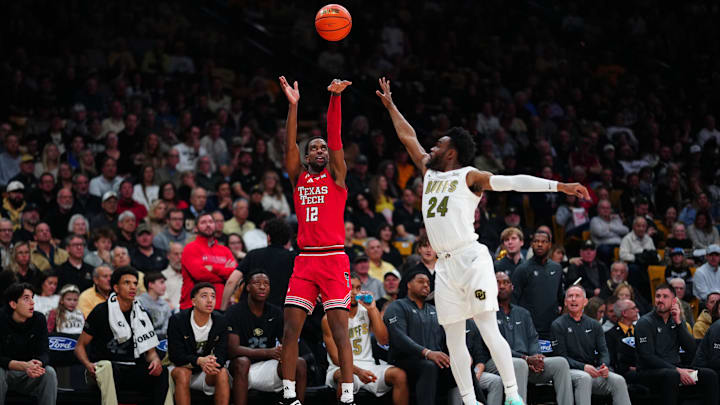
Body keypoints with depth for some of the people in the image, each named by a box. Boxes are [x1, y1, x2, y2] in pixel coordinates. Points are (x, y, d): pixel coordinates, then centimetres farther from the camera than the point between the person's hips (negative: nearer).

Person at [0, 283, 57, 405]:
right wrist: (23, 366, -37)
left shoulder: (38, 319, -5)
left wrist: (38, 364, -35)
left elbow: (44, 353, -9)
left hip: (28, 376, 3)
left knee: (49, 372, -25)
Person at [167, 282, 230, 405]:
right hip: (182, 368, -2)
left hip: (207, 375, 2)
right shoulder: (177, 320, -14)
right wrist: (199, 361, -38)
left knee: (222, 372, -27)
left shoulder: (220, 322, -5)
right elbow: (175, 356, -19)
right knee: (182, 372, -35)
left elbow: (222, 354, -11)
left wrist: (213, 363, -37)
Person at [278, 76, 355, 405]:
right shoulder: (298, 178, 15)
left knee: (340, 330, -8)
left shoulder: (336, 176, 7)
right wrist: (293, 105, -9)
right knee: (290, 330, -2)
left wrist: (335, 98, -17)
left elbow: (335, 139, -5)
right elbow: (290, 145, 1)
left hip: (334, 259, -3)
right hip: (304, 259, 3)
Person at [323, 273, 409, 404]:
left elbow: (383, 341, -2)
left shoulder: (366, 311, 9)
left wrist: (372, 309, -6)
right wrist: (358, 371, -27)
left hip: (368, 365, 4)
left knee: (400, 375, -22)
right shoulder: (329, 319, -2)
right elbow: (335, 357, -9)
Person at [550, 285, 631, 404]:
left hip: (594, 370, 4)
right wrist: (583, 367, -19)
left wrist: (604, 366, -14)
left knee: (618, 380, -23)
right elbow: (561, 356, -4)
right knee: (584, 378, -38)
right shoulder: (558, 325, 4)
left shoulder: (594, 325, 18)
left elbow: (603, 351, 10)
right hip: (571, 370, -4)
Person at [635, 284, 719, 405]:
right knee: (671, 375, -39)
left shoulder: (675, 321, 14)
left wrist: (678, 323, -6)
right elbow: (648, 357, -14)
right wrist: (677, 371, -22)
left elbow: (691, 349, 4)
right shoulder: (645, 323, -5)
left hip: (675, 368, 6)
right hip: (651, 371, -6)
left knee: (710, 375, -13)